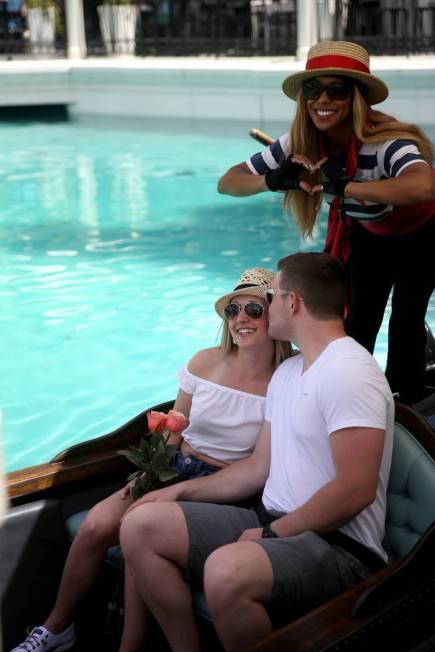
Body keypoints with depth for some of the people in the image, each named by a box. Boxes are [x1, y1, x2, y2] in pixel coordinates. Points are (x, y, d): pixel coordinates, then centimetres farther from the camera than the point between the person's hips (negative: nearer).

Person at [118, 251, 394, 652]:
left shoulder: (348, 371, -16)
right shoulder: (287, 372, 16)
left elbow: (356, 489, -23)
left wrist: (272, 534, -16)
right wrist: (181, 490, 12)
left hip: (339, 546, -9)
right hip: (275, 523, 9)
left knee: (227, 571, -38)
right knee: (141, 525, 1)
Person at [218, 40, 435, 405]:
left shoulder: (383, 142, -40)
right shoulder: (300, 145, -24)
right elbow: (227, 182, -21)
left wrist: (346, 186, -57)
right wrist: (273, 180, -41)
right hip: (366, 233, 4)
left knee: (405, 323, -4)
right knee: (360, 323, 5)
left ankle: (405, 408, 17)